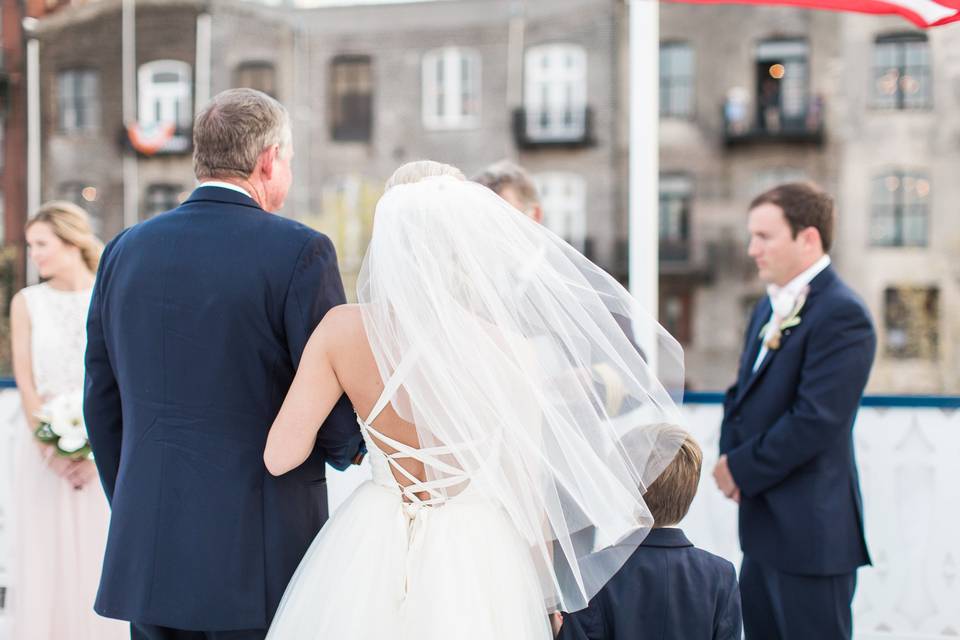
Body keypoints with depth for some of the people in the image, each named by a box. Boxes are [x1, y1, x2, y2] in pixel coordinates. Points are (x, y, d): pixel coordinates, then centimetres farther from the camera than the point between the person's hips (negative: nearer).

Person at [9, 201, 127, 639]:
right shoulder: (26, 303, 3)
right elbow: (26, 384, 0)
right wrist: (53, 452, -10)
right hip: (43, 448, 1)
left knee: (99, 555, 2)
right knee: (45, 558, 2)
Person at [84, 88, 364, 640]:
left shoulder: (124, 251, 7)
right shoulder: (299, 251, -10)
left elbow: (103, 405, 12)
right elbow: (337, 400, -10)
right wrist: (342, 450, 13)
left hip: (147, 554, 5)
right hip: (261, 562, -5)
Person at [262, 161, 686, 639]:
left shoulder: (341, 328, -12)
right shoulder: (509, 351, -17)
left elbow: (280, 455, -10)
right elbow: (529, 493, -10)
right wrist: (544, 597, 6)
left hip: (369, 550, 3)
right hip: (473, 560, -2)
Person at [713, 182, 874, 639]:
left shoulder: (841, 315, -17)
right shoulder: (770, 308, 13)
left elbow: (816, 420, -23)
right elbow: (742, 392, 17)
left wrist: (742, 469, -14)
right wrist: (729, 458, -2)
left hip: (810, 530, -9)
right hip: (766, 525, 9)